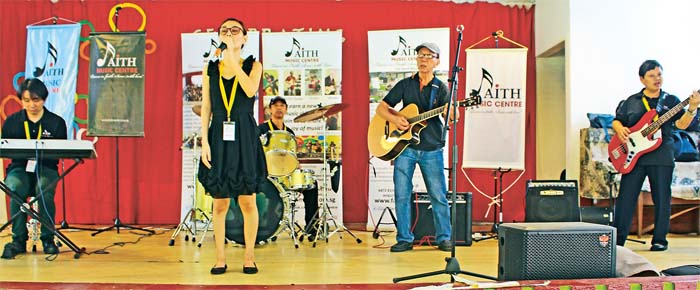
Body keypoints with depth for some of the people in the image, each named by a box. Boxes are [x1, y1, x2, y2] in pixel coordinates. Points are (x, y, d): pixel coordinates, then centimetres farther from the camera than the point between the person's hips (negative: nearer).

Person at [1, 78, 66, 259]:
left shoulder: (57, 122, 5)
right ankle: (18, 240, -21)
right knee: (16, 190, -32)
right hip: (19, 168, 1)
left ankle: (48, 239, -18)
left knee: (45, 191, -33)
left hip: (46, 168, -1)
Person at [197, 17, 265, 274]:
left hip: (244, 137, -1)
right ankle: (220, 257, 17)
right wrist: (204, 142, -3)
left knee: (247, 201, 3)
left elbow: (251, 90, -17)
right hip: (219, 137, 2)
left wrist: (232, 59, -14)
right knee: (220, 203, 6)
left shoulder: (253, 65, 4)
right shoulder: (210, 69, 9)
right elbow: (206, 108, 5)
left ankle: (249, 256, 16)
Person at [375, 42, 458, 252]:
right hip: (405, 147, 1)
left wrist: (451, 114, -30)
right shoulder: (405, 85, 8)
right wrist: (394, 119, -12)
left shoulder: (441, 88, 5)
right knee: (401, 195, 1)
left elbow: (450, 118, -7)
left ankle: (444, 238, 15)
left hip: (431, 150, -1)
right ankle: (404, 239, 12)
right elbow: (381, 108, 7)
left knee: (439, 196, 1)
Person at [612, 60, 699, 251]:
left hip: (662, 157, 0)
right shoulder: (631, 102, 12)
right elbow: (616, 121, 14)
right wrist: (620, 129, -8)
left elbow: (681, 124, -2)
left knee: (662, 199, 2)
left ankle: (659, 240, 12)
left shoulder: (671, 100, 9)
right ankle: (618, 239, 5)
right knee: (626, 198, -1)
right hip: (633, 156, 0)